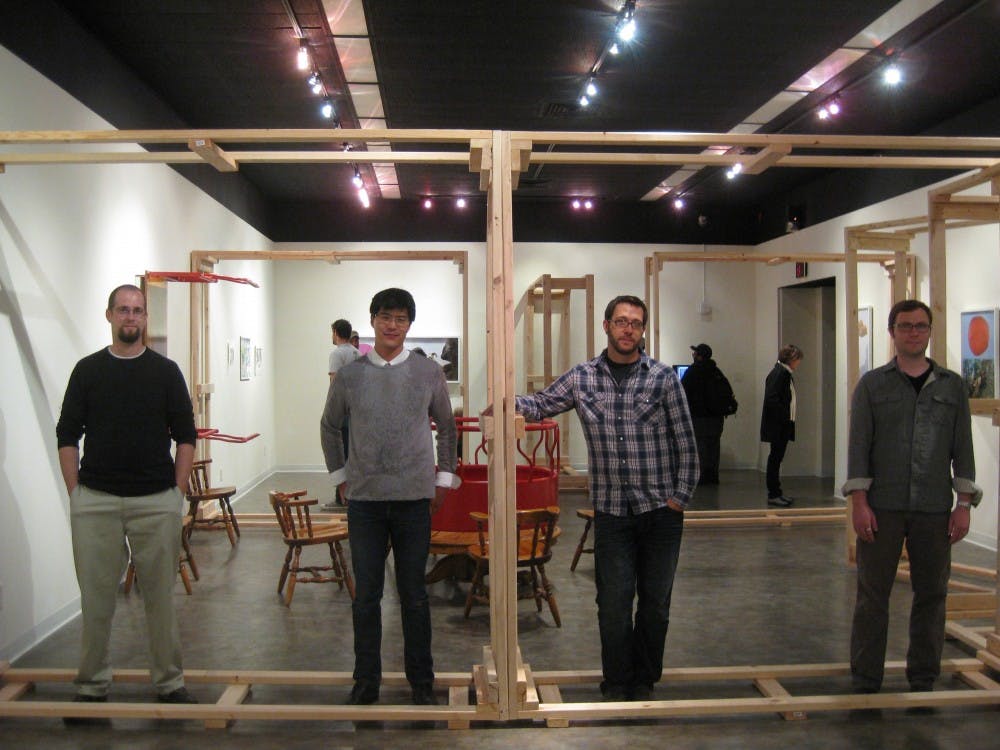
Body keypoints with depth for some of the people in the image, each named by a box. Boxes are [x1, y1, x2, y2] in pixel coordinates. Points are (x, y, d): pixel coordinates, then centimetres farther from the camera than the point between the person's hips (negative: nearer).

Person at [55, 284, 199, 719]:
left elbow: (185, 436, 4)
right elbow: (67, 436, 6)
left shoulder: (165, 371, 4)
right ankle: (92, 686, 19)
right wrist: (75, 492, -1)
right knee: (96, 597, 5)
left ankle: (170, 683, 18)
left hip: (157, 502, 0)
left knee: (160, 596, 6)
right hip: (95, 502, 1)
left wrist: (178, 492, -2)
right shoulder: (88, 370, 5)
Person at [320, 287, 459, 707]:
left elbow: (446, 428, 13)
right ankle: (366, 682, 19)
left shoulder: (428, 373, 3)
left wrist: (444, 478, 9)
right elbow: (330, 427, 16)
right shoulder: (350, 376, 3)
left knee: (414, 593, 7)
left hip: (415, 498, 0)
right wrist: (340, 476, 11)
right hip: (364, 499, 1)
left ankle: (421, 681, 20)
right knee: (366, 594, 7)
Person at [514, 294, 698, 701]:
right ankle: (616, 684, 22)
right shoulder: (581, 378, 2)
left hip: (661, 510, 0)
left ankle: (644, 681, 27)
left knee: (655, 602, 10)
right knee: (614, 603, 4)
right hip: (611, 511, 1)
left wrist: (681, 496, -3)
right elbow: (541, 404, 10)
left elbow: (685, 442, 0)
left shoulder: (662, 377, -3)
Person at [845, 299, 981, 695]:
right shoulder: (872, 384, 3)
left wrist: (964, 505, 1)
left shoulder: (951, 386, 9)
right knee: (872, 595, 1)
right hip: (882, 507, -2)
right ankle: (865, 684, 11)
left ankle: (923, 681, 21)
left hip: (934, 510, 2)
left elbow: (963, 448, 8)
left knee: (932, 594, 7)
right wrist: (859, 502, -8)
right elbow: (858, 445, -1)